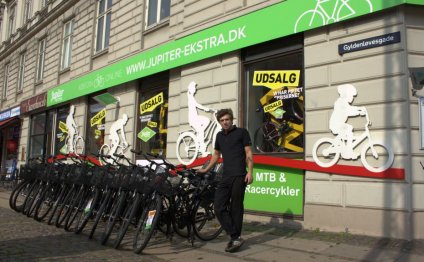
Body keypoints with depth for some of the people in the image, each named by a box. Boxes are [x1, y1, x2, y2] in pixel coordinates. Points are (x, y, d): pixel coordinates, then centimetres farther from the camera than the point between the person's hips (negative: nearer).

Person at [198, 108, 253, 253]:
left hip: (239, 176, -5)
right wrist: (206, 169, 28)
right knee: (219, 207, -4)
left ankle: (235, 237, 11)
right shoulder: (219, 136, 18)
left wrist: (250, 172, -12)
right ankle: (235, 237, 1)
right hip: (225, 177, 6)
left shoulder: (241, 132, 2)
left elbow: (248, 153, -2)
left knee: (235, 208, -1)